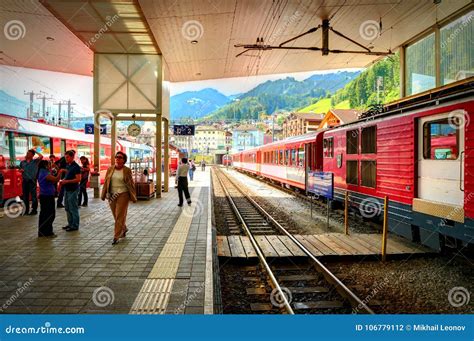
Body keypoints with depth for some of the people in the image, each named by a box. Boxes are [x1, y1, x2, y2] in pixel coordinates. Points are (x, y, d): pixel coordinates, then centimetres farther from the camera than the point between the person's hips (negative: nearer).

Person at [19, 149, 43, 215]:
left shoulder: (35, 161, -1)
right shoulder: (22, 162, 13)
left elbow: (41, 156, -17)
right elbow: (20, 169, 24)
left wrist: (35, 151, -4)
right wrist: (21, 170, 0)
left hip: (32, 180, -5)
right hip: (25, 180, 5)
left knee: (33, 195, -2)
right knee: (25, 196, 10)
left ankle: (34, 210, 4)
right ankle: (26, 210, 19)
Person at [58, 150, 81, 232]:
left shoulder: (76, 166, -13)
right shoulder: (68, 166, 12)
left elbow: (78, 179, -19)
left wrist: (66, 181, -20)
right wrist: (62, 181, 5)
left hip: (73, 190, -9)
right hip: (67, 189, 9)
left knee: (73, 208, -2)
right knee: (67, 208, 15)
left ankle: (75, 226, 6)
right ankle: (70, 223, 26)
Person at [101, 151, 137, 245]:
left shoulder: (127, 170, -3)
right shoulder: (110, 169, 5)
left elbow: (131, 184, 0)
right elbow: (106, 182, 9)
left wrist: (133, 196, 0)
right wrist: (104, 194, 5)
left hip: (123, 194, -4)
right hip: (112, 195, 4)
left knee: (120, 216, -4)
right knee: (116, 216, 13)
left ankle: (116, 237, 1)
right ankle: (124, 229, 37)